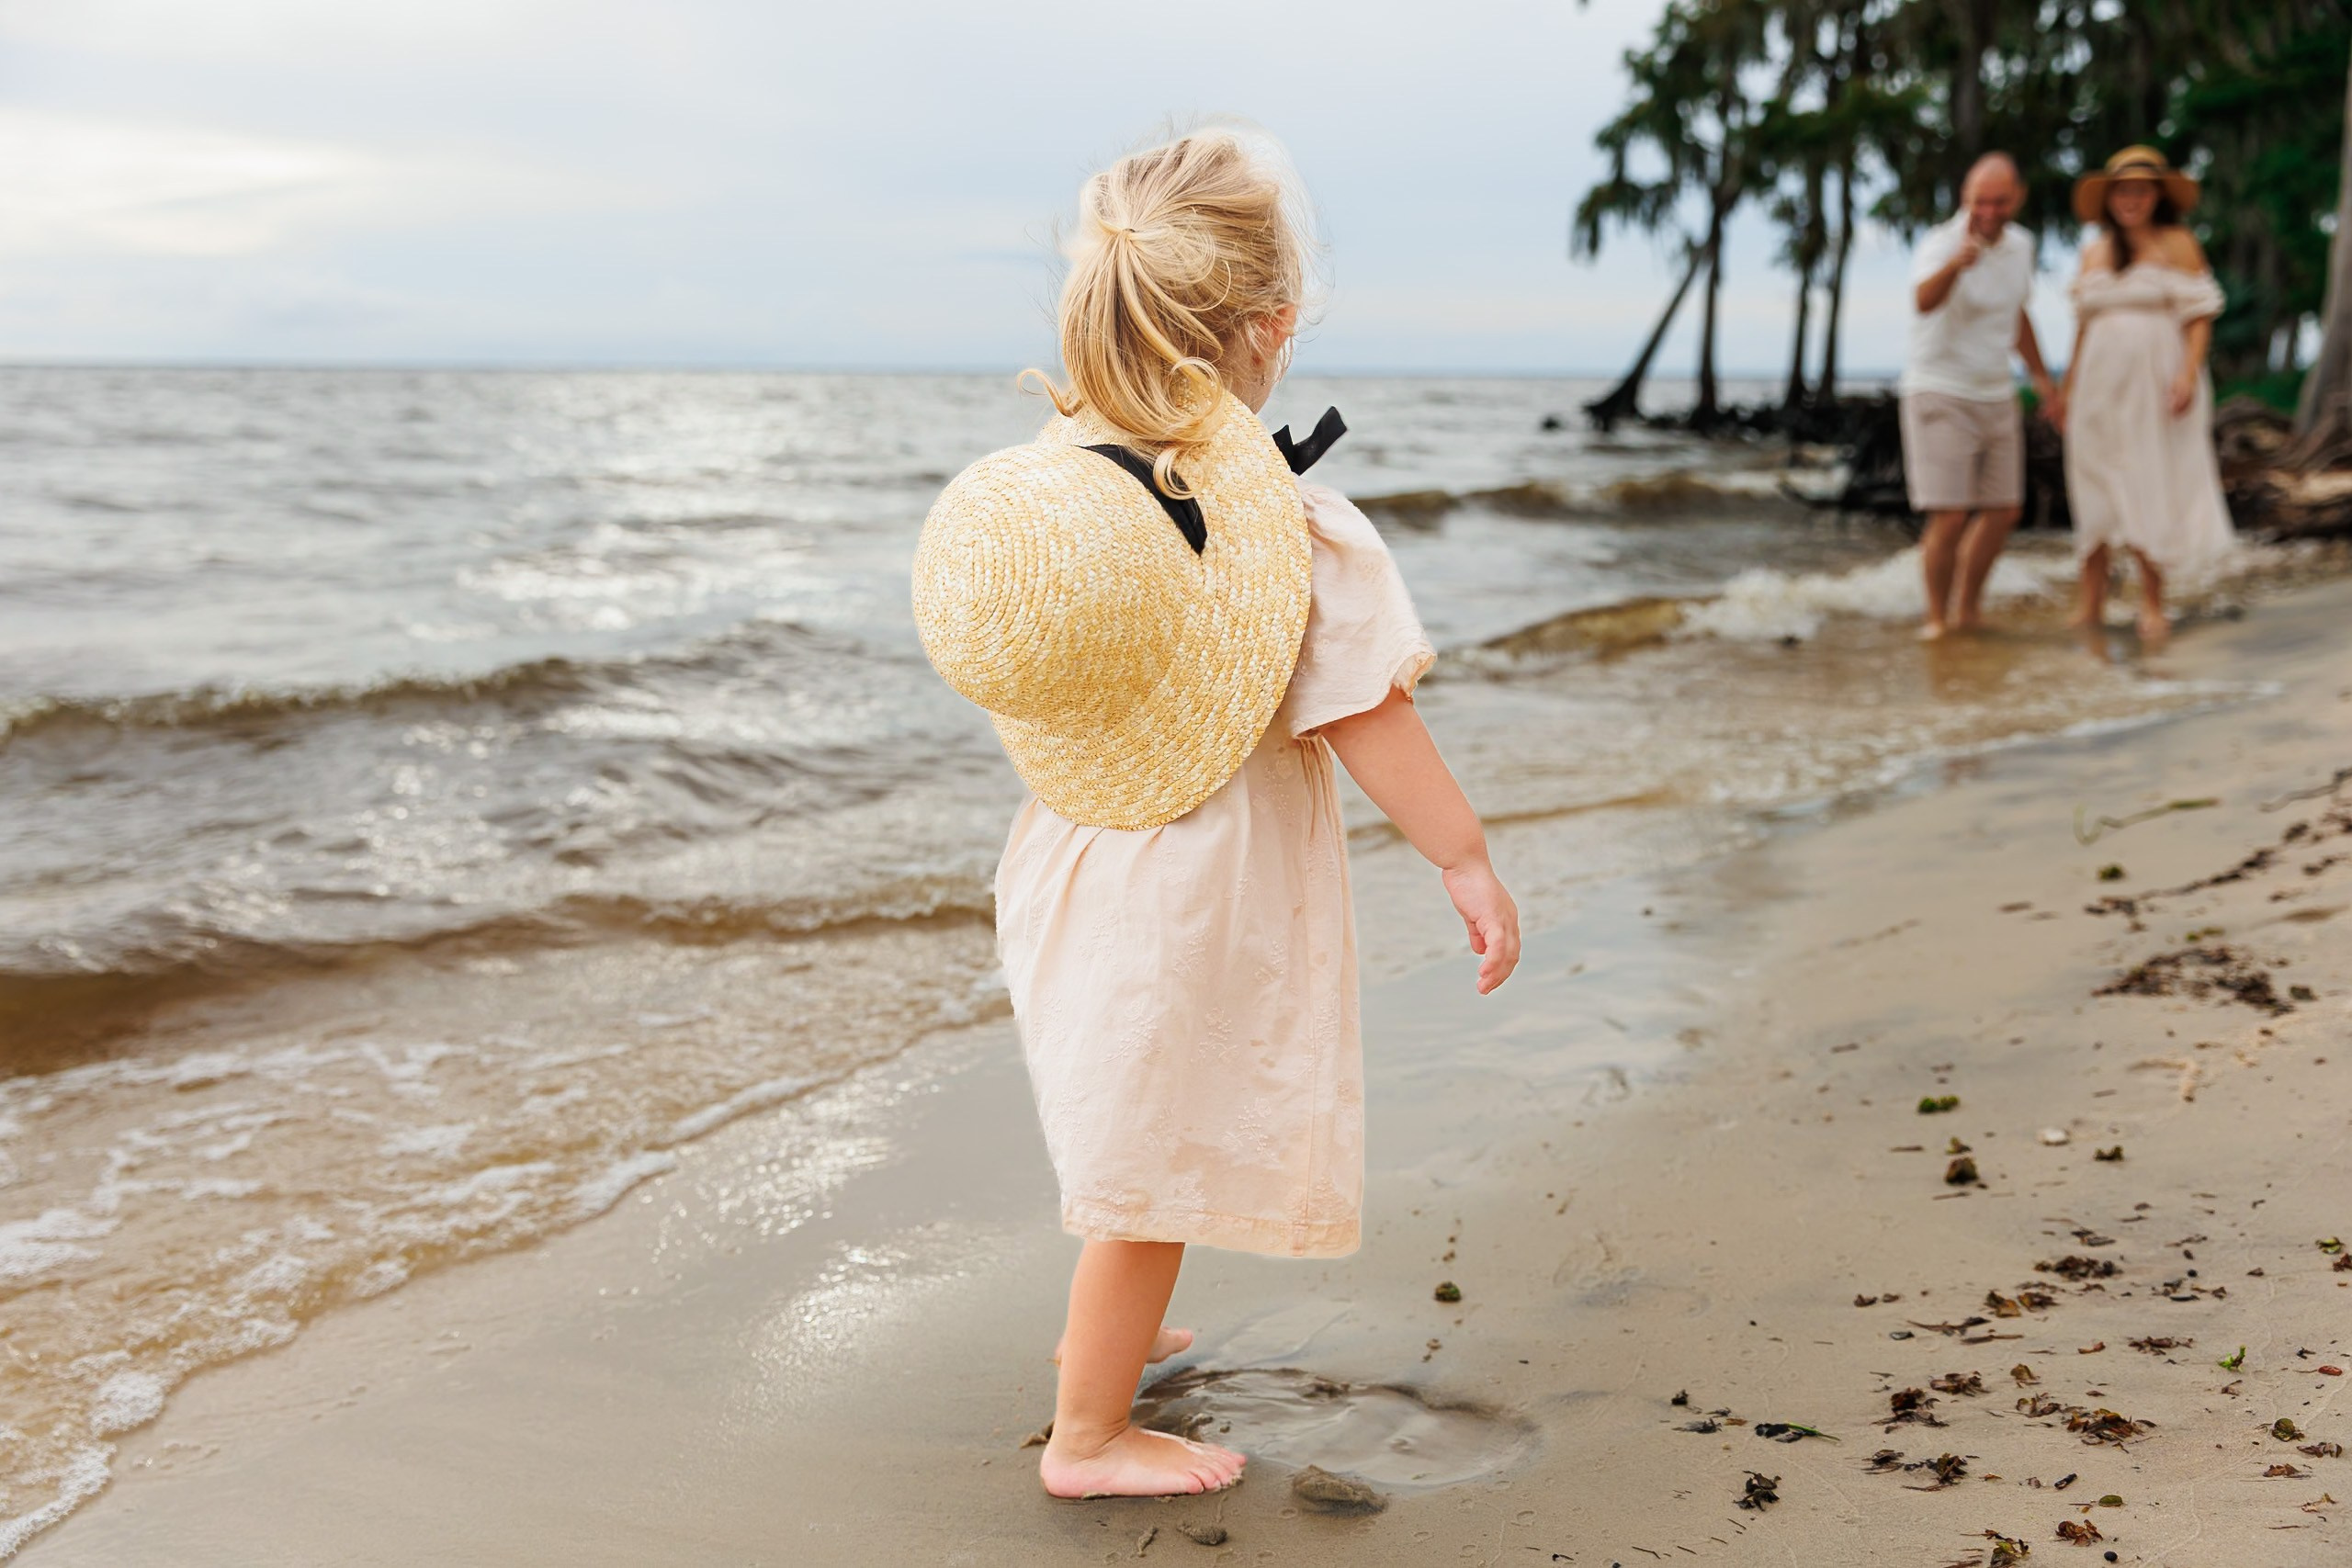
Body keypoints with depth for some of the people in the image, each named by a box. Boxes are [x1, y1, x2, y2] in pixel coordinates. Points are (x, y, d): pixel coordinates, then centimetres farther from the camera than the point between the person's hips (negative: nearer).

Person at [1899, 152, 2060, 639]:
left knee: (2003, 510, 12)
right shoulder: (1941, 244, -21)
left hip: (1995, 396, 7)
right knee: (1949, 517, -11)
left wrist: (2040, 375, 25)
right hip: (1940, 395, -7)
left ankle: (1968, 608, 28)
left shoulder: (2019, 244, 3)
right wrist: (1958, 262, -64)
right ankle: (1937, 618, 5)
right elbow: (1924, 301, -44)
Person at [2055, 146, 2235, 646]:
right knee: (2096, 491, 3)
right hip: (2102, 383, 4)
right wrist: (2068, 385, 16)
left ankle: (2152, 604, 5)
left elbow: (2199, 316, -4)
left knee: (2155, 490, -3)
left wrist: (2189, 374, -16)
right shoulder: (2094, 252, 13)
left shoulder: (2178, 245, 1)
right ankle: (2091, 601, 9)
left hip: (2157, 386, -4)